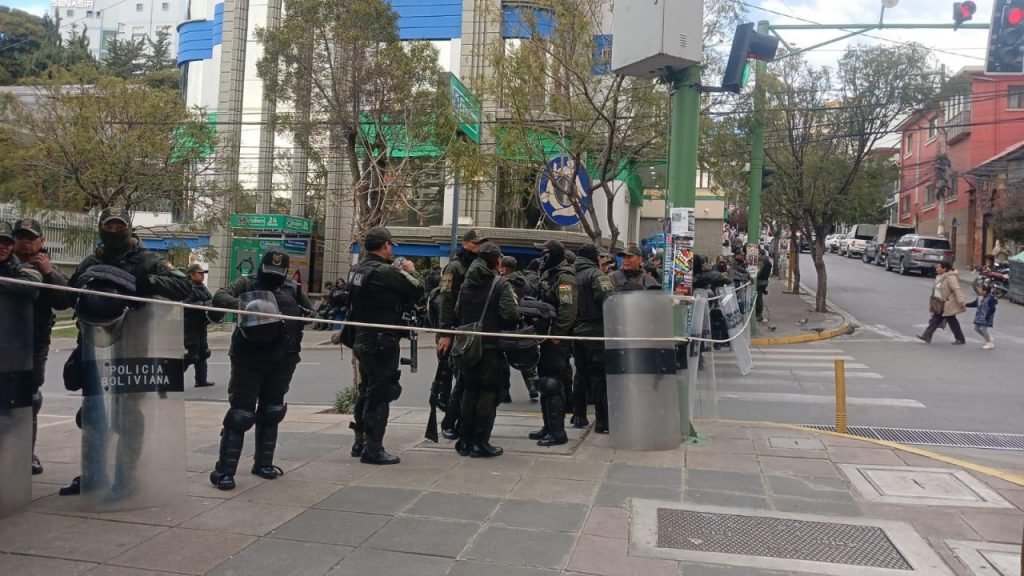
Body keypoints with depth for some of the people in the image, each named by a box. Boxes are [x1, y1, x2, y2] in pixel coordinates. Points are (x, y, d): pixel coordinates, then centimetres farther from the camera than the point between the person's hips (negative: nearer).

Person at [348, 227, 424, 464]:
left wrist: (399, 272, 10)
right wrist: (410, 272, 5)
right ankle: (373, 449, 1)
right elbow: (417, 290, -13)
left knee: (367, 391, 20)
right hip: (382, 341, -9)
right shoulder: (385, 272, -20)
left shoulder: (357, 269, 7)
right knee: (380, 394, -2)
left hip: (362, 340, 9)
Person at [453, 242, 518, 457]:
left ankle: (465, 440, 18)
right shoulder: (501, 284, -10)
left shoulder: (466, 283, 7)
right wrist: (505, 328, 2)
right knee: (488, 393, 1)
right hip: (491, 345, -6)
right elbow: (511, 314, -17)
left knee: (469, 392, 13)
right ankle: (480, 443, 1)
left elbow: (457, 312, 8)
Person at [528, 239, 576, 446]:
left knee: (553, 385, -8)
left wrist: (555, 335, -23)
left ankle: (557, 431, -2)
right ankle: (549, 427, 25)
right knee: (545, 383, 15)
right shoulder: (549, 275, 17)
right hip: (547, 337, 10)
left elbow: (568, 310, -23)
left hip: (557, 340, -10)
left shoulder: (564, 277, -14)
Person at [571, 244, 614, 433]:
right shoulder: (595, 274, -10)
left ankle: (578, 416, 22)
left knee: (581, 373, 17)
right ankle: (602, 421, -2)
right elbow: (609, 300, -21)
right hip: (595, 331, -7)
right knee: (599, 374, -3)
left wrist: (570, 327, 15)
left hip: (575, 332, 7)